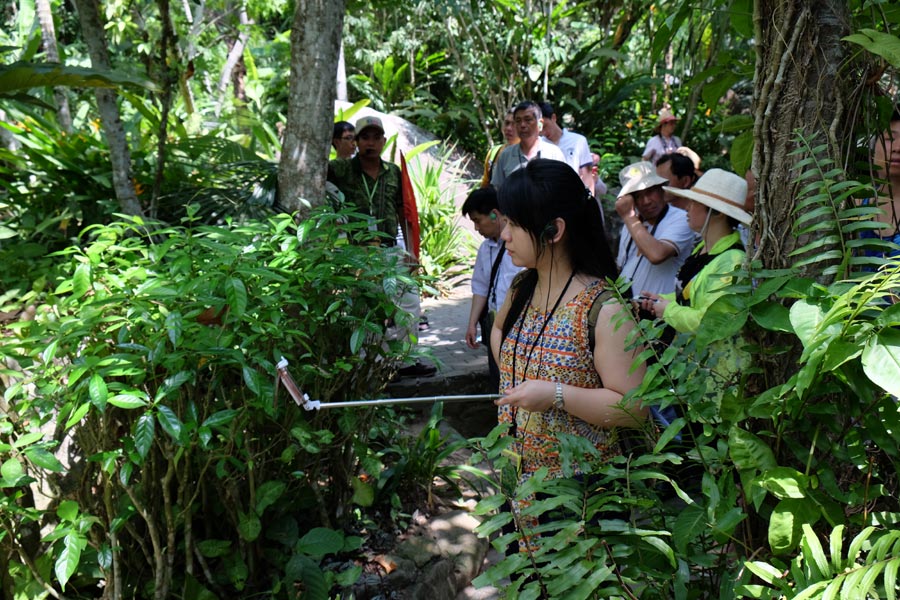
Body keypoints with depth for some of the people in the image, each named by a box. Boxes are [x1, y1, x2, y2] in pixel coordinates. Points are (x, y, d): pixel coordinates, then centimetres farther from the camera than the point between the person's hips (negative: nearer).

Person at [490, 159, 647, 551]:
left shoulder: (603, 308, -20)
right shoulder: (521, 289, 3)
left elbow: (636, 408, -21)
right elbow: (499, 327, 27)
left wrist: (556, 395, -28)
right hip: (518, 474, 7)